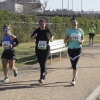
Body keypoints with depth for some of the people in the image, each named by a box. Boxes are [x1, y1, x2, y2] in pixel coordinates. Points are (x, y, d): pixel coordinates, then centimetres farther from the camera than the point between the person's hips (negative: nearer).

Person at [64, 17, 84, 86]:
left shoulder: (80, 30, 2)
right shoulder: (69, 31, 0)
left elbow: (83, 39, 16)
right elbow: (65, 41, 2)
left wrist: (82, 41, -7)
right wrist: (69, 39, -20)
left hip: (78, 48, -2)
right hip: (70, 49, 2)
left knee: (74, 64, -11)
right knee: (73, 64, 11)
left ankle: (73, 80, -8)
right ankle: (76, 75, 39)